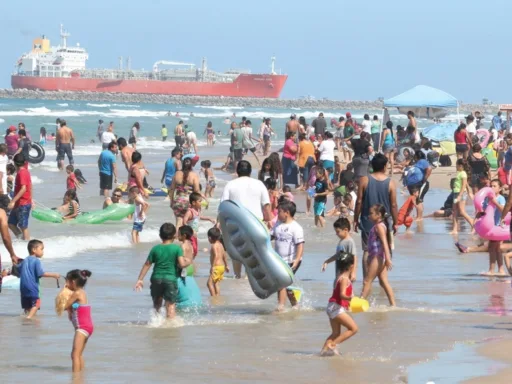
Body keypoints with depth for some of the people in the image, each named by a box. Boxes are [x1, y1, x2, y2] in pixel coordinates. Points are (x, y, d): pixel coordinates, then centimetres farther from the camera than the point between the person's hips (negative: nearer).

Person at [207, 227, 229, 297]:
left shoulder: (214, 246, -14)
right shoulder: (220, 245, 14)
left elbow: (216, 256, -25)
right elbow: (224, 256, 20)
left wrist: (212, 267, -26)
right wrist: (226, 265, 28)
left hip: (217, 267, -9)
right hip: (222, 266, 9)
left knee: (209, 282, -7)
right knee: (216, 283, 12)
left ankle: (213, 296, -11)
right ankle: (218, 296, 10)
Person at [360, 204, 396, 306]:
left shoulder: (379, 226, -13)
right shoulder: (378, 226, 16)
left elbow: (385, 242, -22)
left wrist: (387, 258, -29)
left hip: (378, 257, -10)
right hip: (377, 257, 10)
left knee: (367, 281, -5)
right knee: (384, 282, 8)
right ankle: (393, 304, 7)